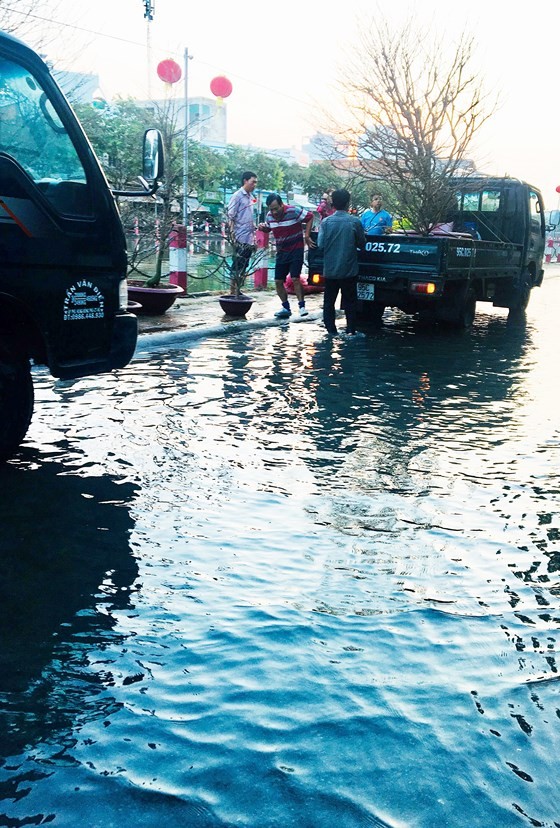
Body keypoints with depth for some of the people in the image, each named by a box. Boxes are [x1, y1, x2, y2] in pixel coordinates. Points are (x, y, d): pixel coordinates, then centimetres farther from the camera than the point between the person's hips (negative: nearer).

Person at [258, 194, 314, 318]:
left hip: (296, 250, -6)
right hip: (281, 252, 6)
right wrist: (263, 228, -6)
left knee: (295, 278, -14)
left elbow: (310, 217, -8)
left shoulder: (294, 210, -17)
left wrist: (306, 236, -13)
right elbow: (268, 228, 18)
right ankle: (285, 307, 16)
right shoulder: (269, 215, 0)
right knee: (278, 281, 3)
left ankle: (302, 306, -2)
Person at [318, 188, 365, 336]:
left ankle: (331, 331, 10)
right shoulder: (355, 222, -9)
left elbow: (320, 244, -5)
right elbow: (362, 243, 0)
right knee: (350, 302, 11)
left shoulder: (326, 222, -6)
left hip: (330, 269, 1)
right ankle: (351, 331, 13)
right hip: (349, 270, -1)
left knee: (329, 302, 11)